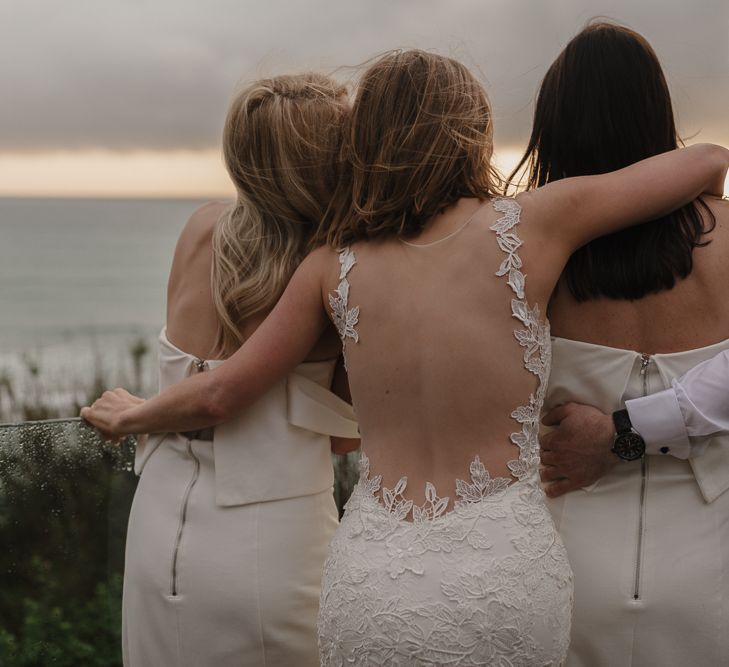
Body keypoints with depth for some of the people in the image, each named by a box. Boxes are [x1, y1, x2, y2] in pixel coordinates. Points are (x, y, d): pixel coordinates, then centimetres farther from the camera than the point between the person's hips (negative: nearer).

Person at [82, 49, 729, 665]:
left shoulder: (332, 267, 1)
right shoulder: (528, 226, -6)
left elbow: (219, 395, 9)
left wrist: (129, 415, 29)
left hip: (373, 580, 2)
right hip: (505, 573, -1)